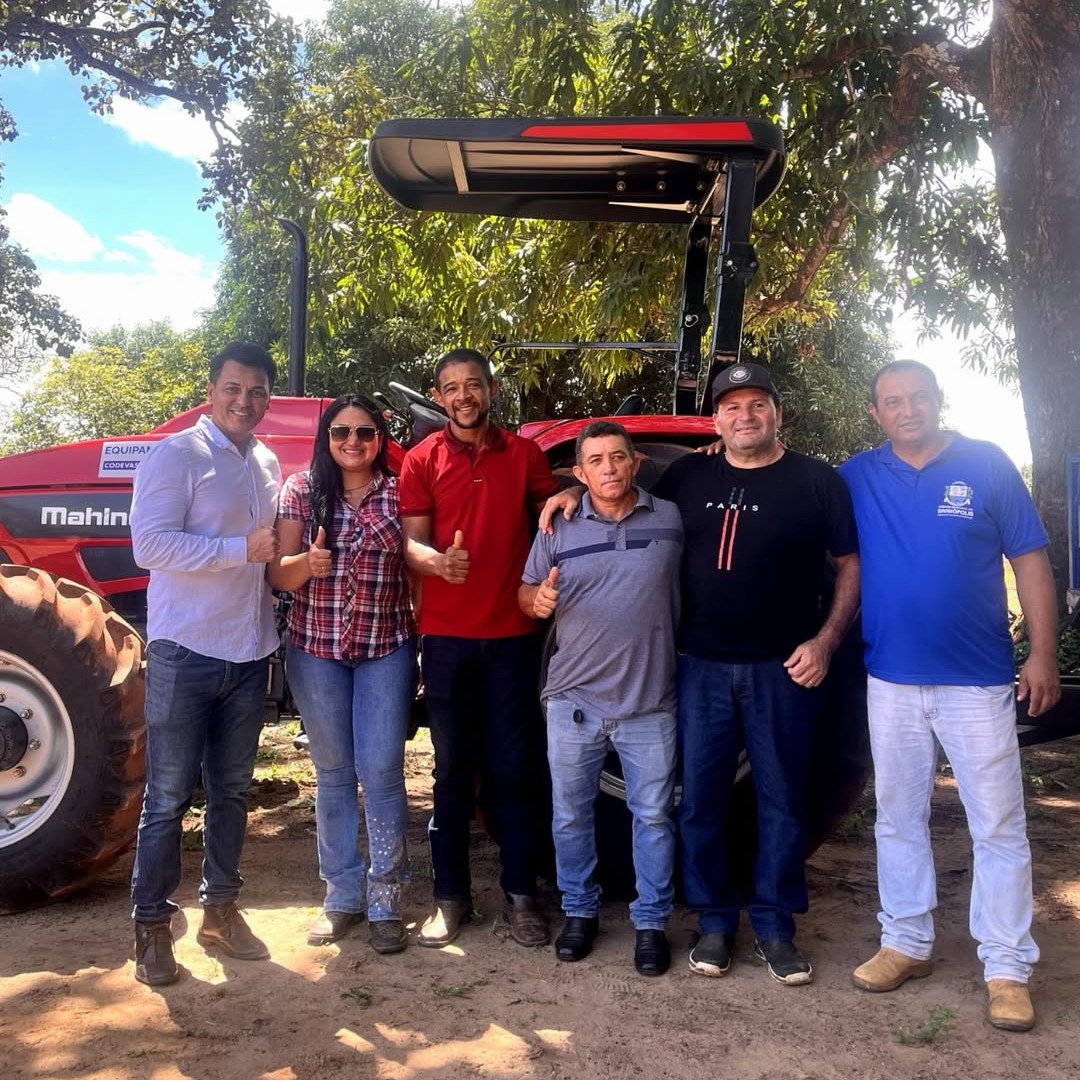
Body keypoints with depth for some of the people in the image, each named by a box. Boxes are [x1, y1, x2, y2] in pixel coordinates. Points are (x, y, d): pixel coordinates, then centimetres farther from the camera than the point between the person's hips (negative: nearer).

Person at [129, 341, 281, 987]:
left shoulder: (267, 465, 12)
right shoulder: (176, 455, -8)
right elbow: (150, 544, -19)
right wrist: (242, 550, -22)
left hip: (249, 652, 6)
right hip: (186, 650, -6)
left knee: (232, 791, 15)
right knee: (170, 796, 2)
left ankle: (221, 909, 29)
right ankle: (152, 925, 16)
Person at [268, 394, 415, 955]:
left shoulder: (400, 492, 1)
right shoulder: (301, 489, 1)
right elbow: (278, 575, -3)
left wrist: (425, 637, -5)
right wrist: (307, 562, -25)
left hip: (386, 649, -1)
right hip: (316, 650, 1)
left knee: (382, 773, 0)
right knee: (333, 773, 10)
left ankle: (385, 899, 14)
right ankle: (341, 895, 23)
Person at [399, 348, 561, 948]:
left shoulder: (524, 454, 6)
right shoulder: (423, 460, 3)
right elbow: (412, 541, -4)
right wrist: (438, 561, -27)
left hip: (513, 633, 1)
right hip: (446, 634, 0)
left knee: (514, 768, 5)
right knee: (453, 769, 9)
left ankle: (521, 896, 18)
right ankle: (451, 897, 20)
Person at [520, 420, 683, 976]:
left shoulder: (670, 519, 0)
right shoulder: (558, 528, 2)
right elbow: (526, 592, 8)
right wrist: (539, 600, -13)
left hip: (650, 704, -1)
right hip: (573, 701, 1)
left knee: (653, 816, 8)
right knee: (570, 816, 12)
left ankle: (650, 921, 24)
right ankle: (579, 910, 30)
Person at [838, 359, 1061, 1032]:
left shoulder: (988, 465, -1)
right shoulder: (857, 478, 3)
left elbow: (1030, 559, 0)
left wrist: (1043, 653, -4)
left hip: (978, 680, -2)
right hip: (891, 679, 2)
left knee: (998, 827, 3)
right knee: (899, 820, 12)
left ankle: (1008, 968, 15)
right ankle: (907, 944, 27)